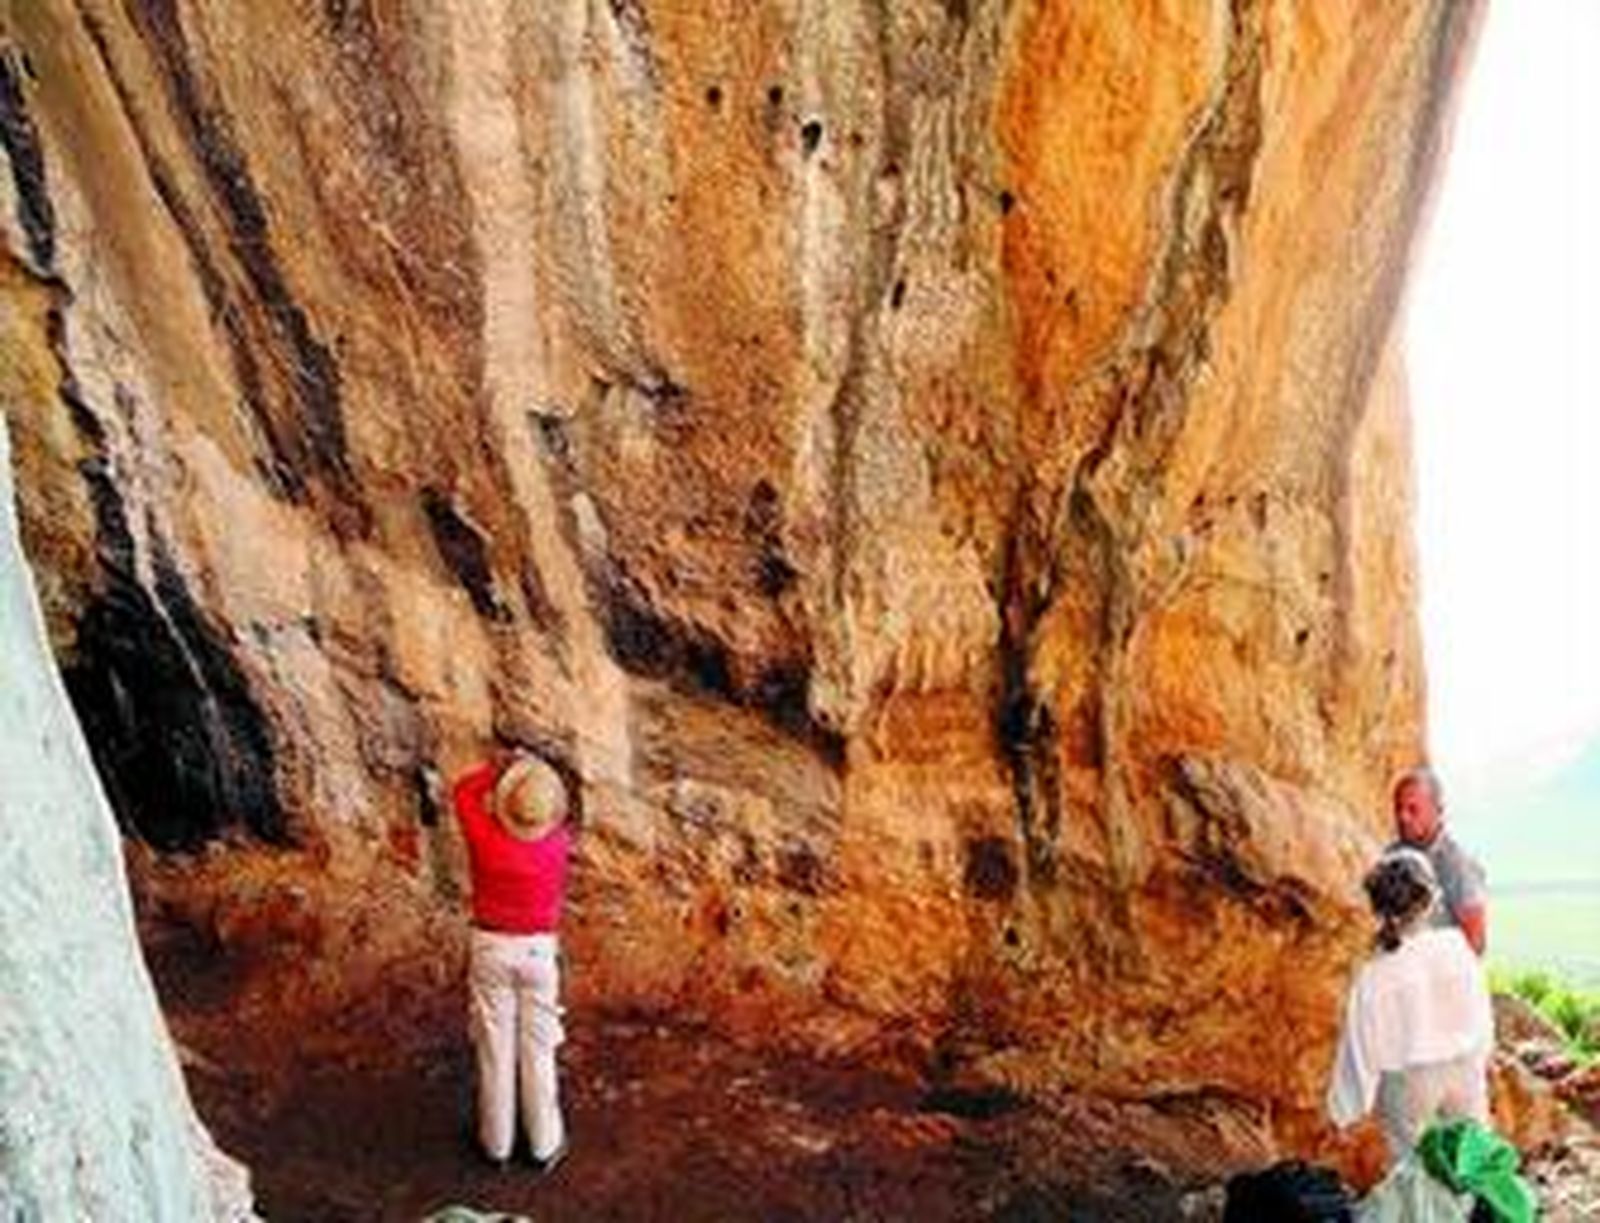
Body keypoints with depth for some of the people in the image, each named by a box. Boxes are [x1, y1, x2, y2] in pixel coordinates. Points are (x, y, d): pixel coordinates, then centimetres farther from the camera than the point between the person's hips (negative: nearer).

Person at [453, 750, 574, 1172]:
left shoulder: (484, 836, -19)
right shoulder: (558, 842, -17)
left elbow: (464, 789, 0)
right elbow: (563, 814, 8)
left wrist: (501, 766, 7)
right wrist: (534, 767, 12)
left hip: (490, 947, 0)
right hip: (538, 949, 0)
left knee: (495, 1048, 11)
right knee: (538, 1050, 11)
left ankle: (497, 1142, 23)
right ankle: (545, 1144, 21)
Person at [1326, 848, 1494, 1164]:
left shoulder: (1376, 976, -25)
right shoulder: (1457, 947, -18)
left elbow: (1363, 1047, -15)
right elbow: (1482, 1016, -3)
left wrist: (1345, 1110, -2)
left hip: (1409, 1081, -3)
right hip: (1465, 1067, 3)